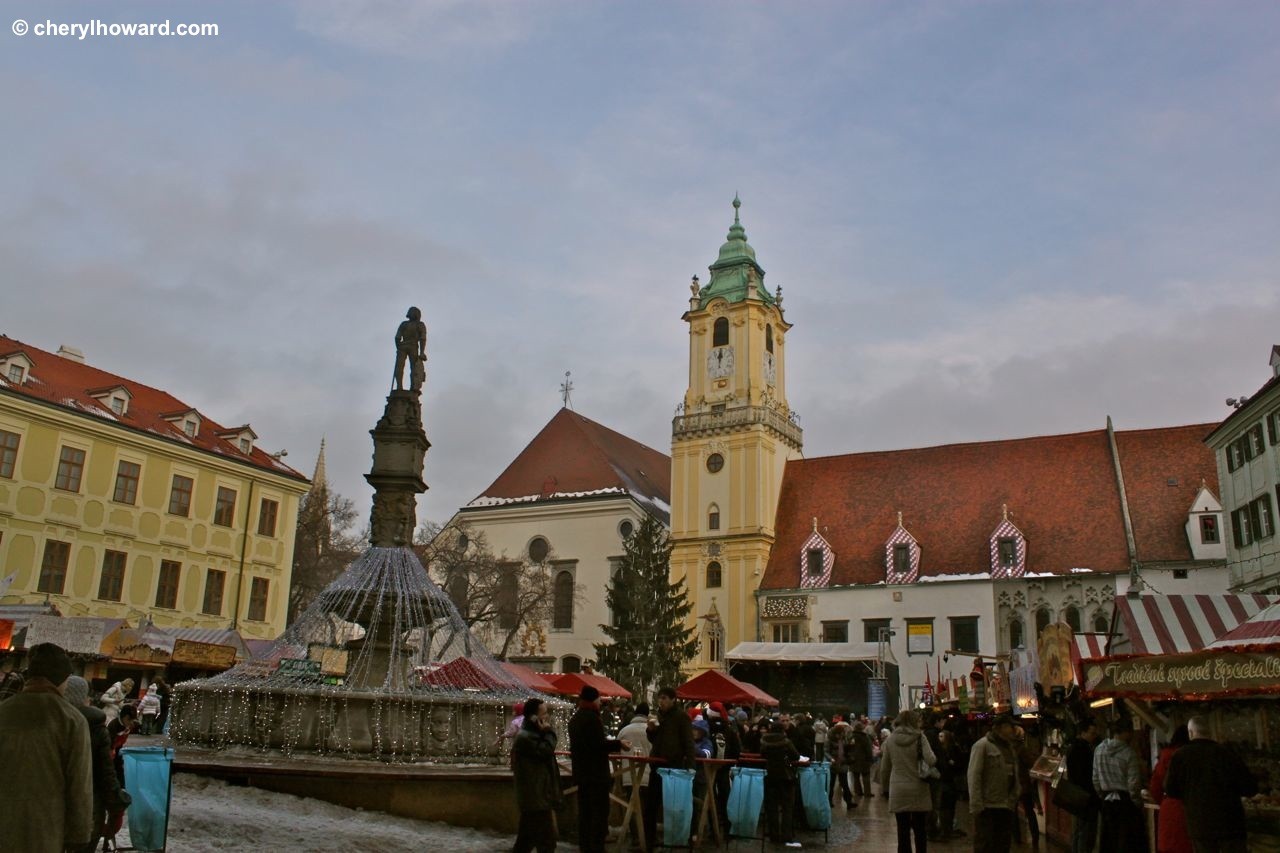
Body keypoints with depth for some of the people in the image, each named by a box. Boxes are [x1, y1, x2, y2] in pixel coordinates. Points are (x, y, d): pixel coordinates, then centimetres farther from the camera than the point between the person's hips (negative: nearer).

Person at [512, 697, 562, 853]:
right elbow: (546, 751, -22)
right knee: (547, 839, -7)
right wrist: (549, 732, -13)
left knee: (527, 838, 15)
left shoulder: (532, 734, 16)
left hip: (534, 796, 11)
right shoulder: (524, 737, -18)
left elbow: (545, 752, 17)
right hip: (536, 797, -11)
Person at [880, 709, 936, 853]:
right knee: (920, 831, 12)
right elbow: (931, 760, -18)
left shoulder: (890, 740, 1)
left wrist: (885, 786, 19)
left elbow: (884, 768, 6)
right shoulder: (919, 737, -6)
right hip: (918, 790, -1)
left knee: (903, 832, 6)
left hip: (898, 791, 1)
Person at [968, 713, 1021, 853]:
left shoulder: (1009, 747, 15)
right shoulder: (982, 745, -7)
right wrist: (976, 806, -17)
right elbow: (974, 777, -12)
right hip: (987, 806, -7)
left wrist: (1013, 802, 6)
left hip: (1006, 807, 7)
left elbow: (1014, 777, 14)